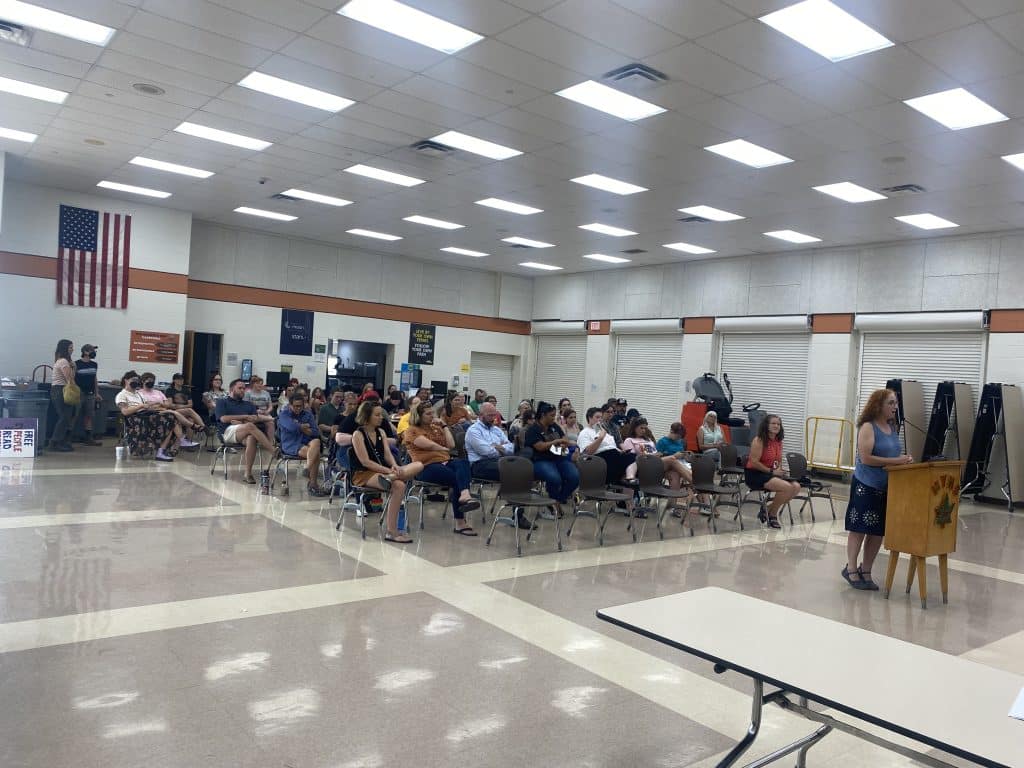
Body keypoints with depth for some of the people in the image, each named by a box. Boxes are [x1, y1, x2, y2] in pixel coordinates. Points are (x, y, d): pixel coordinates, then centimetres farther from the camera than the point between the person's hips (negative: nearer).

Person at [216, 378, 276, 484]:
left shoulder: (248, 405, 32)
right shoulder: (222, 402, 23)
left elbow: (257, 418, 12)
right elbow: (224, 418, 2)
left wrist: (240, 421, -8)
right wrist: (245, 417, -1)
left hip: (246, 434, 3)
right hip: (228, 432, -3)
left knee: (251, 438, -39)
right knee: (250, 426, -38)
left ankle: (248, 473, -39)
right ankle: (274, 452, -45)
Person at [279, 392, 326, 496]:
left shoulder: (308, 414, 14)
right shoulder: (283, 414, 2)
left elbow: (316, 432, 3)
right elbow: (292, 427, -17)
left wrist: (300, 427, -8)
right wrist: (306, 426, -1)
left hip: (306, 442, 4)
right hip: (290, 444, -4)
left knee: (316, 441, -33)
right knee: (316, 453, -29)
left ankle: (308, 469, -32)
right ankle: (313, 483, -22)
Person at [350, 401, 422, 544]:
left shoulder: (381, 432, 15)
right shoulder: (358, 435, -5)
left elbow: (387, 454, 5)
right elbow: (365, 462, -14)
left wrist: (395, 466, -18)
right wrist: (388, 470, -23)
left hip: (381, 471, 7)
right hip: (363, 474, -7)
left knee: (418, 465, -14)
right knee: (399, 485, -34)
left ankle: (391, 478, -38)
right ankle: (391, 531, -32)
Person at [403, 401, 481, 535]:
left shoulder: (436, 428, 27)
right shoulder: (411, 431, 7)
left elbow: (451, 445, 15)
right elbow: (429, 445, -7)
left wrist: (444, 426, 15)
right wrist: (445, 449, 8)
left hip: (445, 462, 5)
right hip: (426, 467, -5)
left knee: (463, 462, -32)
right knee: (457, 478, -30)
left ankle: (465, 495, -57)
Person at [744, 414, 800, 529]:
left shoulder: (778, 442, 10)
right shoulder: (759, 440, -13)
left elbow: (779, 461, 22)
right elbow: (754, 462, -19)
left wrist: (779, 470, 0)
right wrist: (772, 471, -17)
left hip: (771, 474, 8)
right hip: (754, 474, -8)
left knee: (796, 487, -9)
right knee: (786, 487, -26)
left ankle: (768, 510, 3)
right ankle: (772, 515, -3)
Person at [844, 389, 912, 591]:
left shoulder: (893, 427, 10)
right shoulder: (868, 427, -13)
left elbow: (895, 453, 20)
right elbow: (866, 458, -20)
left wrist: (904, 459, -2)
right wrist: (895, 461, -20)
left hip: (887, 487, 7)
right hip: (866, 485, -7)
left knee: (878, 532, 11)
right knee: (859, 529, 1)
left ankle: (865, 570, 23)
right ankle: (851, 569, 13)